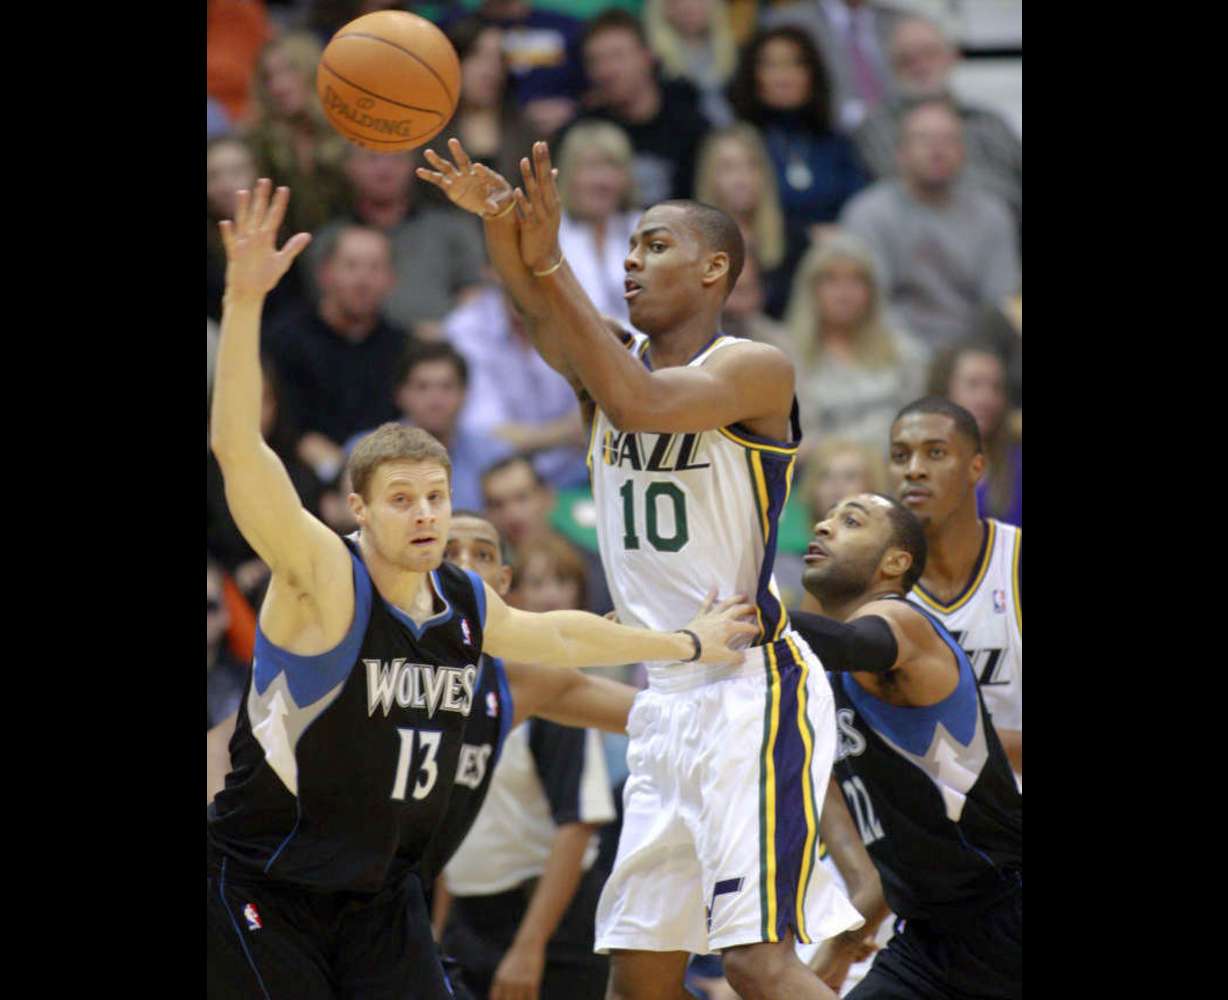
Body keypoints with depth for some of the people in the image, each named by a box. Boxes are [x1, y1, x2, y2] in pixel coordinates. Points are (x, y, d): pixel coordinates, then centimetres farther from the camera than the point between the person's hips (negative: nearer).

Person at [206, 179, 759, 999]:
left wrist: (687, 645, 39)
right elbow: (236, 443, -30)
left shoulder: (467, 603, 5)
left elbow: (557, 634, 28)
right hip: (262, 891, -6)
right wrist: (243, 300, -42)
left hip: (380, 896, 6)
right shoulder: (323, 578, -16)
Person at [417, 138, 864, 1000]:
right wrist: (502, 223, -32)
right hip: (669, 700, 8)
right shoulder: (617, 356, 11)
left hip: (754, 692, -8)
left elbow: (638, 404, -28)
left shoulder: (757, 370, -9)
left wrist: (549, 262, -28)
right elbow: (546, 321, -11)